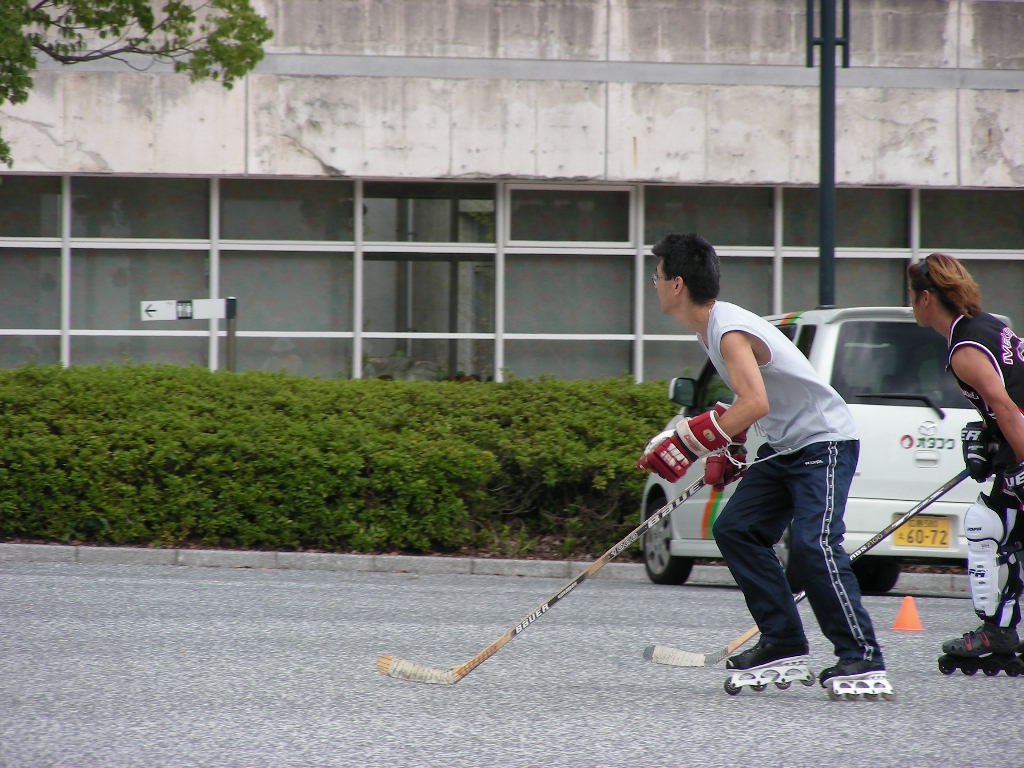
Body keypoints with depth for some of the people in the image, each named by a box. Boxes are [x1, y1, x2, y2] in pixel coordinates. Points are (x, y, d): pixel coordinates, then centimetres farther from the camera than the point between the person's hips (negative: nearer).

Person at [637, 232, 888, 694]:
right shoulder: (711, 325, 7)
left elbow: (756, 402, -37)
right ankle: (785, 644, 5)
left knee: (812, 544, -21)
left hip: (825, 442, -10)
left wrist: (688, 443, -34)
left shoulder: (731, 331, -24)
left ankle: (863, 659, -19)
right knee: (735, 530, 3)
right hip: (785, 447, 10)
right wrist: (726, 449, 17)